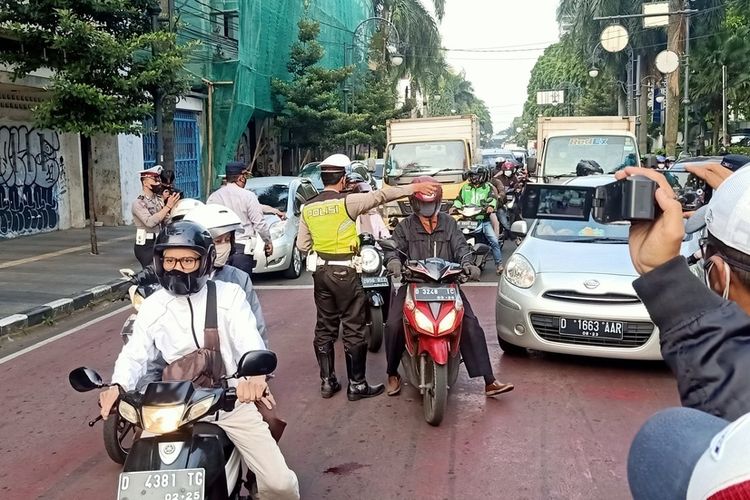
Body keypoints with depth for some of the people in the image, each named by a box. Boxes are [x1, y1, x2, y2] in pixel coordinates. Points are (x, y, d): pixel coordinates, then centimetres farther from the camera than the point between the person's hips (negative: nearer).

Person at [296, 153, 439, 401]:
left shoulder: (308, 208, 3)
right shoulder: (346, 202, -13)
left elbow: (302, 245, 5)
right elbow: (381, 195, -15)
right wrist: (414, 187, -12)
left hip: (320, 271, 6)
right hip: (344, 272, -6)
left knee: (325, 327, 13)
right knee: (353, 329, 2)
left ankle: (327, 382, 19)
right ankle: (357, 385, 8)